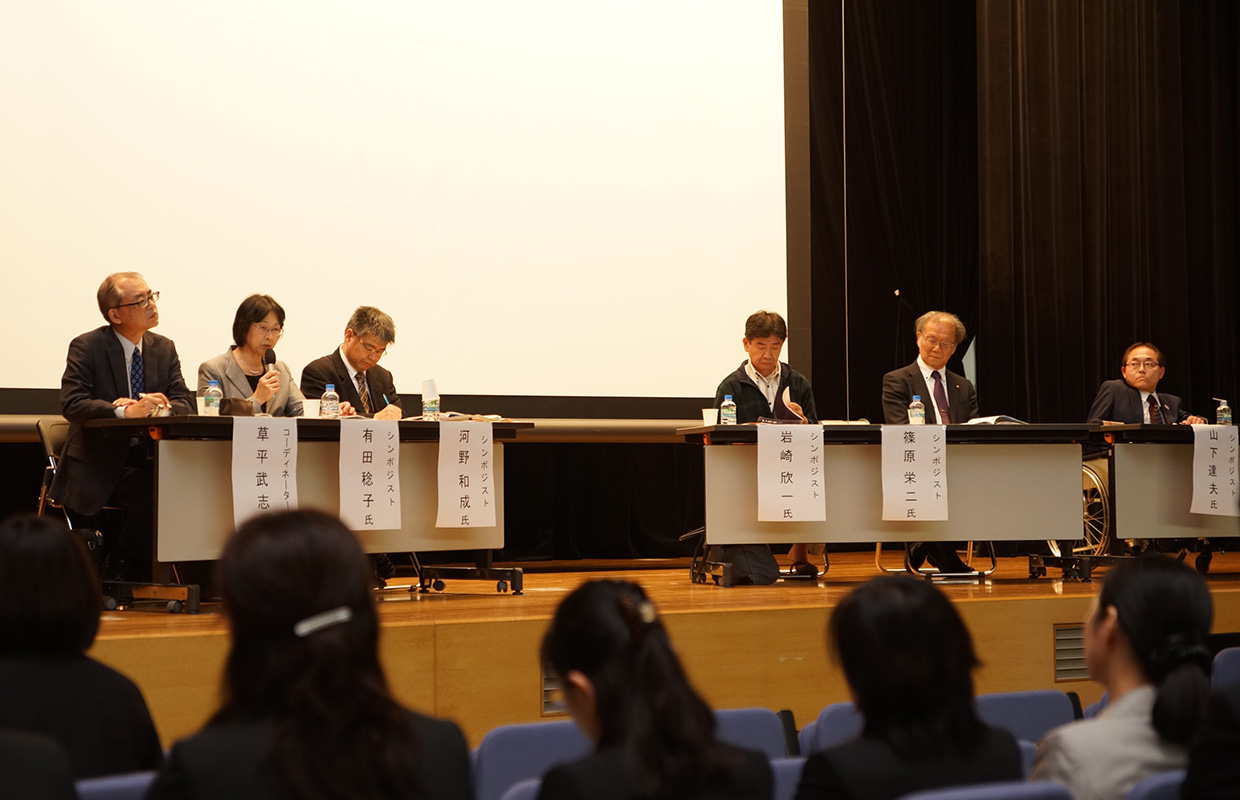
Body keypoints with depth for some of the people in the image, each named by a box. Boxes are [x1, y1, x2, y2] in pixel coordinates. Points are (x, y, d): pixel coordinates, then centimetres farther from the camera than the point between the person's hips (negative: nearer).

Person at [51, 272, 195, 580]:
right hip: (97, 464, -5)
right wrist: (124, 411, -31)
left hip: (146, 461, 5)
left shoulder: (164, 349, 11)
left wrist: (162, 407, -20)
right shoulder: (87, 347, -4)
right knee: (151, 491, -33)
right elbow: (72, 404, -17)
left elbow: (185, 402, 4)